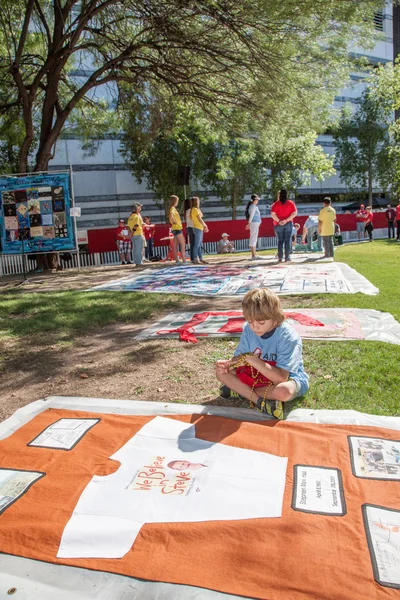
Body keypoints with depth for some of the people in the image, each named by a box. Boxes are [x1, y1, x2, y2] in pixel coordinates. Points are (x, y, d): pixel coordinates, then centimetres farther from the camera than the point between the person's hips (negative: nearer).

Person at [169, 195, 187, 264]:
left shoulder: (173, 208, 16)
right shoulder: (172, 208, -13)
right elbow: (171, 216, -33)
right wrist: (174, 222, -20)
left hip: (176, 228, 10)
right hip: (177, 228, -10)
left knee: (176, 245, 8)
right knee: (183, 244, -9)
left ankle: (177, 260, 10)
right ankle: (184, 260, -11)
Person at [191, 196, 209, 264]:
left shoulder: (196, 209, 19)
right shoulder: (195, 209, -10)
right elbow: (199, 219, -12)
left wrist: (204, 226, 11)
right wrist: (205, 226, -3)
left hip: (200, 228, 10)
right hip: (198, 228, -10)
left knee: (199, 245, 10)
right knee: (197, 244, -9)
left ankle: (201, 259, 14)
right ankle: (195, 259, -8)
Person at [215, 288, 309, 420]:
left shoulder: (287, 336, -27)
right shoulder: (249, 330, -11)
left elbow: (281, 377, -32)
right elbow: (239, 357, -8)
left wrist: (253, 360, -40)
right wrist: (227, 364, -31)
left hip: (289, 378, -5)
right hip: (258, 375, 6)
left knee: (283, 391, -41)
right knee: (222, 373, -11)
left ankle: (239, 390, -19)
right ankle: (259, 401, -23)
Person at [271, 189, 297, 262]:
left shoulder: (276, 204, -3)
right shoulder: (291, 203, 3)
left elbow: (272, 214, -14)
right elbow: (294, 213, -6)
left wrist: (278, 221, -10)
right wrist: (286, 220, -11)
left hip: (278, 225, -1)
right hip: (288, 224, 1)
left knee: (280, 241, 8)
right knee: (287, 241, 4)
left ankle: (280, 257, 6)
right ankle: (287, 257, 2)